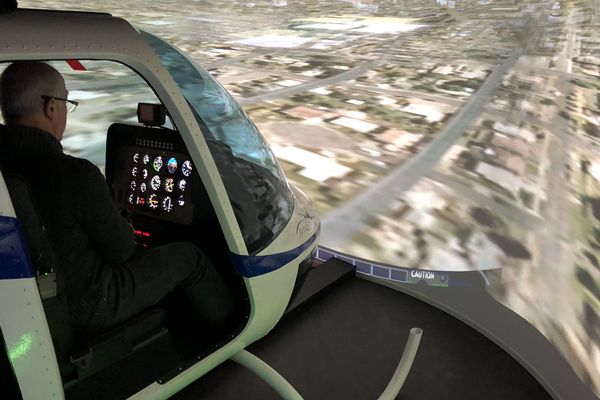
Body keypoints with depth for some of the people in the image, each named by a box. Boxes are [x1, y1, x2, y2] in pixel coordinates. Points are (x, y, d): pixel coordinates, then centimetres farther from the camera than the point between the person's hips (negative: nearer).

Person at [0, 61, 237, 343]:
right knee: (188, 257, 5)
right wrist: (122, 225, 4)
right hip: (84, 310, -8)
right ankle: (233, 329, 27)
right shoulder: (77, 174, -32)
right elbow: (119, 248, -18)